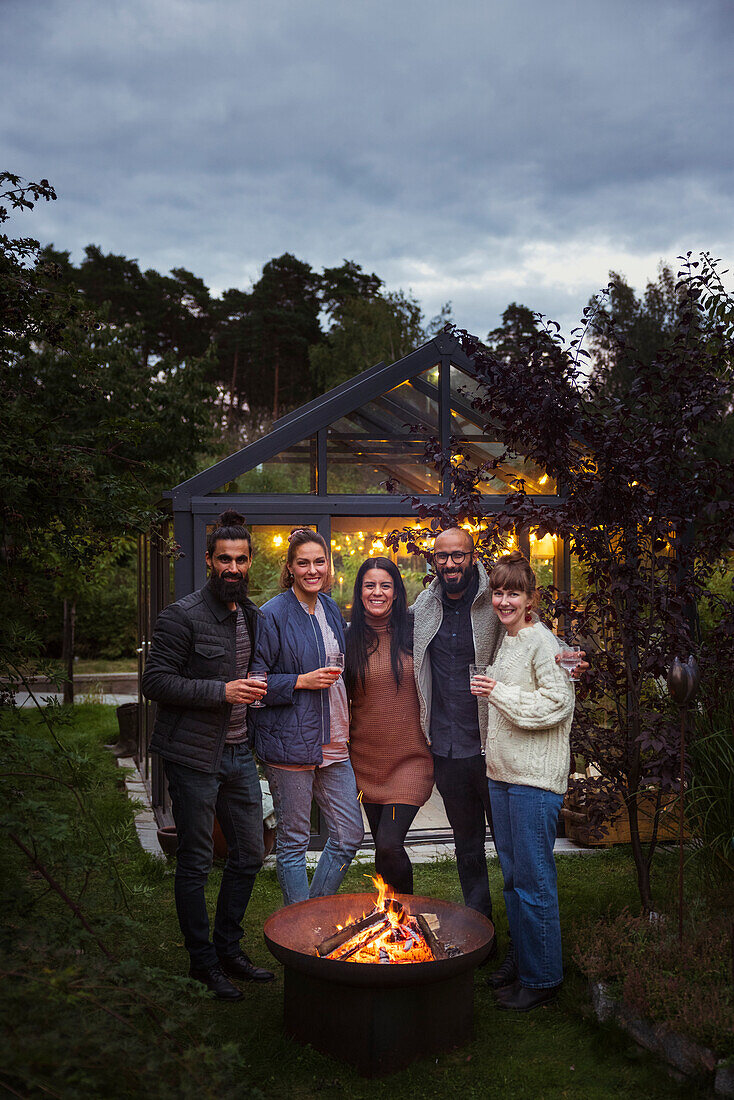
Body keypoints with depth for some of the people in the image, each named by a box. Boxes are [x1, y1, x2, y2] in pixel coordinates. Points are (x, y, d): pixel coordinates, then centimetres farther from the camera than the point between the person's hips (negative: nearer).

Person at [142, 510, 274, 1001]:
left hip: (238, 752, 7)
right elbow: (157, 682, -16)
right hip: (195, 756, -7)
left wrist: (256, 687, 7)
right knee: (196, 863, 4)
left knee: (250, 854, 13)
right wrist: (222, 691, -22)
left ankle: (229, 948, 30)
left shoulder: (252, 615, 11)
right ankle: (203, 961, 19)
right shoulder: (183, 615, -12)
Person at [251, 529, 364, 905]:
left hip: (332, 742, 7)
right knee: (293, 841, 4)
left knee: (349, 834, 9)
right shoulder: (273, 615, -11)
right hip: (290, 743, -7)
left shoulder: (331, 610, 11)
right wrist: (302, 681, -18)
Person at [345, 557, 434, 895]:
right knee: (382, 847, 10)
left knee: (389, 845, -13)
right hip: (366, 759, 3)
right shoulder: (350, 639, 3)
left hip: (410, 757, -2)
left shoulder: (413, 632, -1)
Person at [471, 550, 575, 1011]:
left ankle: (543, 979, 9)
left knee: (534, 881, -2)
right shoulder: (508, 643, 15)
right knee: (514, 878, 16)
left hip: (535, 781, -9)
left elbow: (558, 703, -19)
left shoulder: (542, 642, -12)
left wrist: (500, 693, -18)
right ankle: (523, 967, 27)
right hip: (504, 774, 9)